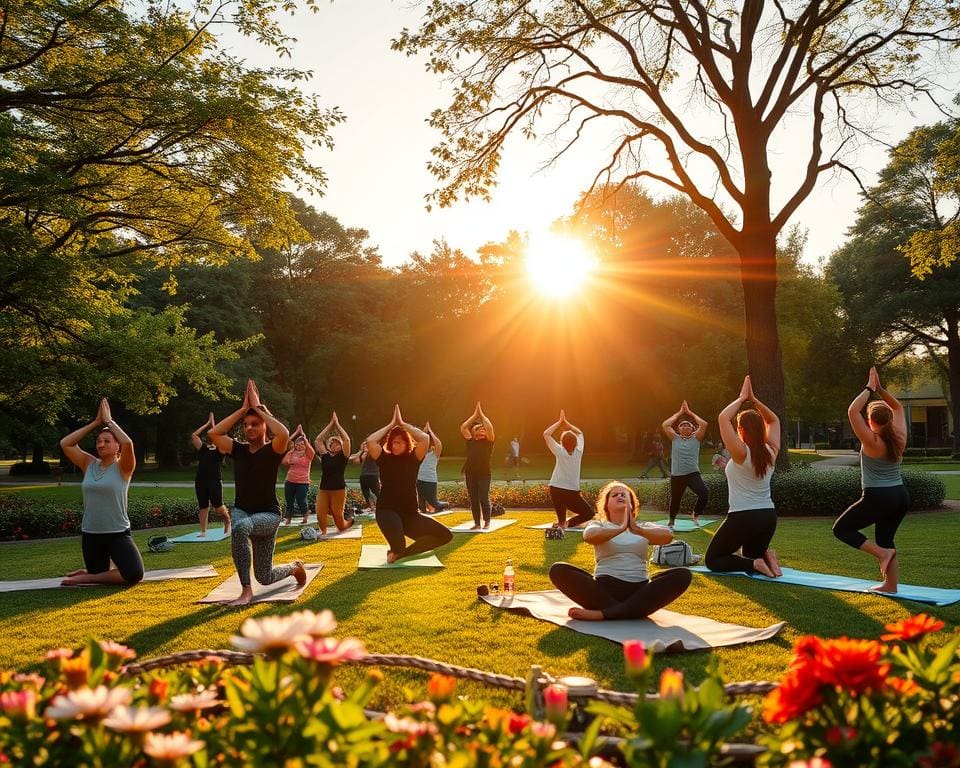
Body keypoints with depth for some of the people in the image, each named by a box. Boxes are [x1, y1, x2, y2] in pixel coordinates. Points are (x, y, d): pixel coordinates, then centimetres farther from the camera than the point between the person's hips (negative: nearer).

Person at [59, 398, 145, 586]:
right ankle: (92, 573, 48)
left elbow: (128, 443, -27)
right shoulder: (89, 464, 6)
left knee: (134, 574, -25)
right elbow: (65, 444, -1)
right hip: (90, 534, 4)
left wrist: (109, 421, -13)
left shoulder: (122, 467, -7)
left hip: (118, 534, -4)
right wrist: (96, 422, -3)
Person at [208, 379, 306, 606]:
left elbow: (284, 434, -33)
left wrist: (259, 408, -21)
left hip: (268, 514, -4)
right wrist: (242, 409, -11)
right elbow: (213, 433, -13)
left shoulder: (272, 450, -9)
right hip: (241, 510, 4)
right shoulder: (239, 450, 2)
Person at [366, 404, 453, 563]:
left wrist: (402, 423, -4)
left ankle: (399, 553, 0)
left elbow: (425, 438, -11)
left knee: (445, 535, -11)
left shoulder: (413, 458, 5)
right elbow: (370, 441, -14)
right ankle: (397, 549, 8)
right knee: (398, 544, -35)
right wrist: (391, 424, -5)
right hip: (387, 511, -4)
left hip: (410, 513, 4)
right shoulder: (384, 458, 2)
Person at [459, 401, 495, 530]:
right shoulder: (470, 441, 11)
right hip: (470, 473, 3)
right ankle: (477, 523, 12)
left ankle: (487, 522, 4)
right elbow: (463, 428, 3)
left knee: (484, 498, -7)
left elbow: (490, 428, -13)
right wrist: (474, 415, 4)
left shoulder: (488, 441, 3)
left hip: (484, 473, -3)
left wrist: (481, 415, -4)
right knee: (473, 499, 5)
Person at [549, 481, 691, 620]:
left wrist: (637, 530, -22)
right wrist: (621, 529, -26)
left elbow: (668, 535, -6)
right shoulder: (598, 524, 14)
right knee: (558, 570, -23)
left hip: (639, 589, 2)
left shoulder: (644, 527, 18)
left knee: (683, 575, -23)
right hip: (604, 588, -2)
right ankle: (626, 610, -28)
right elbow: (589, 536, -13)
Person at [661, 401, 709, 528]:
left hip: (693, 473, -1)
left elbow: (704, 424, -9)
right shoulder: (675, 438, 7)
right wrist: (680, 413, 2)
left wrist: (690, 412, 1)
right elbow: (665, 425, -6)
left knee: (704, 494, -23)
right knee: (675, 500, 12)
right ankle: (671, 521, 41)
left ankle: (695, 514, 5)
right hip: (676, 475, 1)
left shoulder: (696, 438, 5)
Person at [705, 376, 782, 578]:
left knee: (712, 560, 9)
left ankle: (755, 563, -12)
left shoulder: (741, 453, -17)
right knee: (751, 556, 28)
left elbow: (723, 417, -19)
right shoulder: (771, 452, 0)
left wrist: (742, 398, -7)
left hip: (743, 518, -6)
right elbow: (773, 420, 15)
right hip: (768, 516, 6)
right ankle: (765, 557, -6)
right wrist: (753, 399, 8)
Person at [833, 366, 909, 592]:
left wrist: (869, 389, -13)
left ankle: (882, 553, -8)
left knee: (841, 529, 5)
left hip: (878, 498, -7)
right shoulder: (899, 438, 1)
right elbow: (898, 407, 16)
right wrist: (880, 389, 7)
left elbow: (853, 411, -20)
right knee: (885, 538, 21)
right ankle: (891, 585, 20)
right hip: (901, 496, 7)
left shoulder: (872, 441, -16)